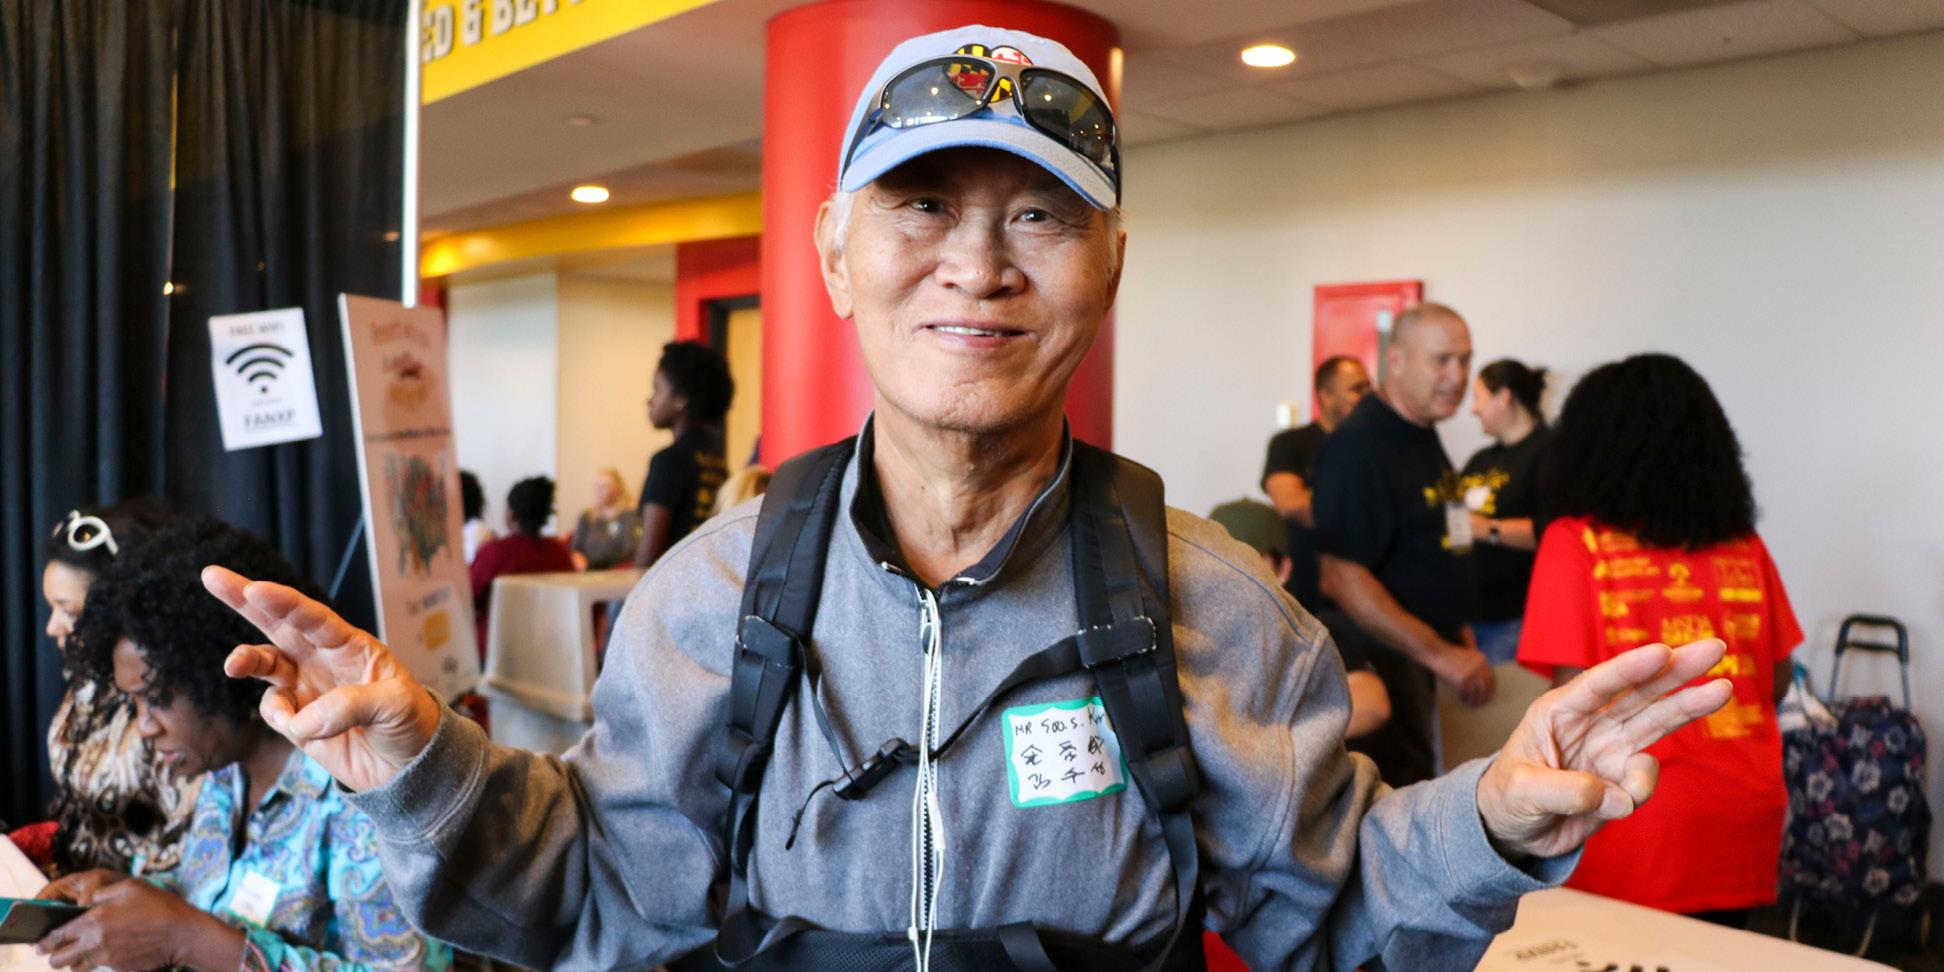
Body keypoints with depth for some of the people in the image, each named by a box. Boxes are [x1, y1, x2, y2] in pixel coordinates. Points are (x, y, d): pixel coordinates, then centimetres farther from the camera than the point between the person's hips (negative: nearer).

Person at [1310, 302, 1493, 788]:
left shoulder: (1425, 436, 13)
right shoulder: (1359, 444, -17)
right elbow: (1341, 578, -23)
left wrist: (1464, 645, 17)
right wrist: (1440, 653, -19)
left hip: (1421, 656, 9)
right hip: (1378, 659, -9)